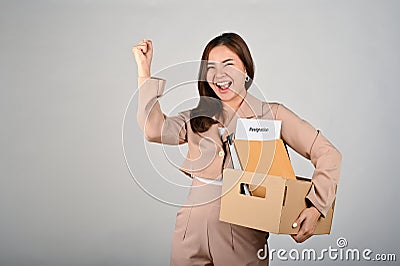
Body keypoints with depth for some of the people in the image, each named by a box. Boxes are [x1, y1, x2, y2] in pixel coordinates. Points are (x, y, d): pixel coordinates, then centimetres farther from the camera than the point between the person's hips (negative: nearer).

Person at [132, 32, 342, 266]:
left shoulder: (272, 115, 0)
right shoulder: (197, 119, 8)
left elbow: (328, 154, -4)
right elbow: (154, 129, -11)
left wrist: (315, 208, -16)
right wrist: (145, 71, -8)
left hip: (243, 237, -2)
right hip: (193, 231, 3)